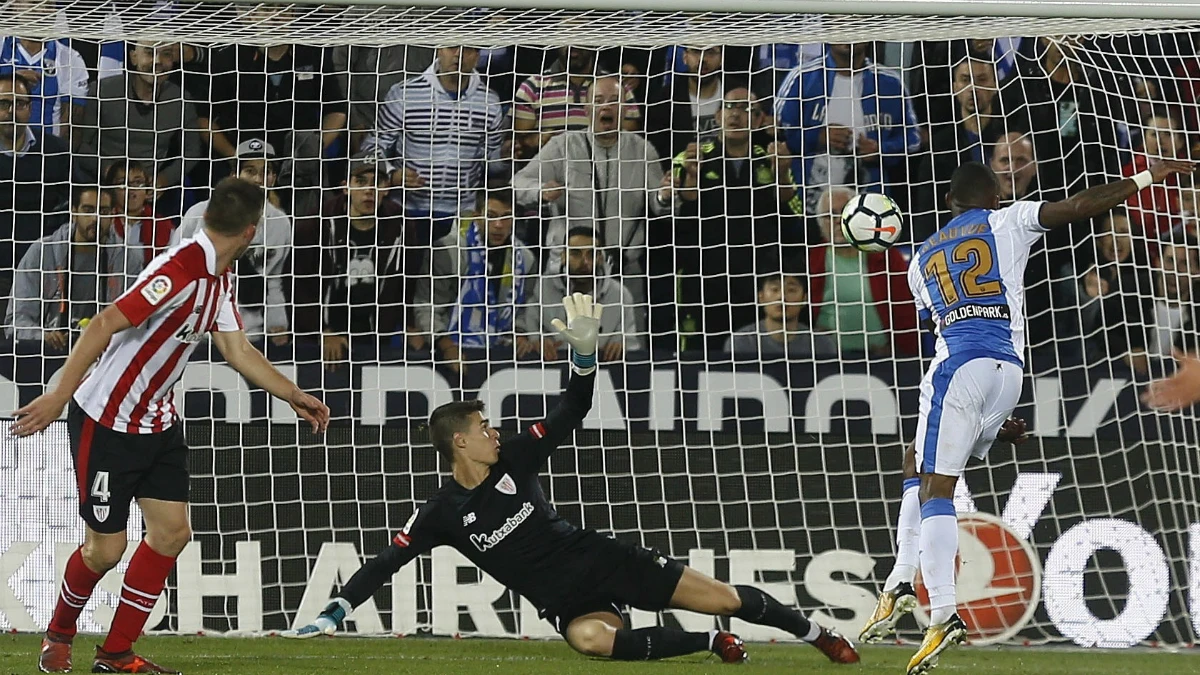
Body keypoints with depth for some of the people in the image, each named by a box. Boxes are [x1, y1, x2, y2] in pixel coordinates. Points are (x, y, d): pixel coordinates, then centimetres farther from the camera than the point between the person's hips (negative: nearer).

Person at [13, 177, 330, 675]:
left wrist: (295, 396, 15)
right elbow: (105, 324, -30)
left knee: (171, 531, 1)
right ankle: (59, 634, 28)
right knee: (106, 548, -1)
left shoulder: (219, 278, 4)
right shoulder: (180, 270, -26)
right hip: (105, 423, -9)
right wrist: (59, 396, -33)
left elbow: (237, 350, 14)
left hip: (157, 422, 9)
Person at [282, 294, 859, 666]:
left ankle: (817, 634, 19)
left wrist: (584, 353, -14)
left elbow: (573, 413, 2)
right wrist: (334, 613, -14)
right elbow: (385, 563, -5)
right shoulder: (440, 514, -5)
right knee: (588, 639, -38)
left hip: (604, 561, 3)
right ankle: (713, 645, -19)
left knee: (724, 599, -4)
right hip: (565, 601, -2)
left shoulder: (514, 461, 1)